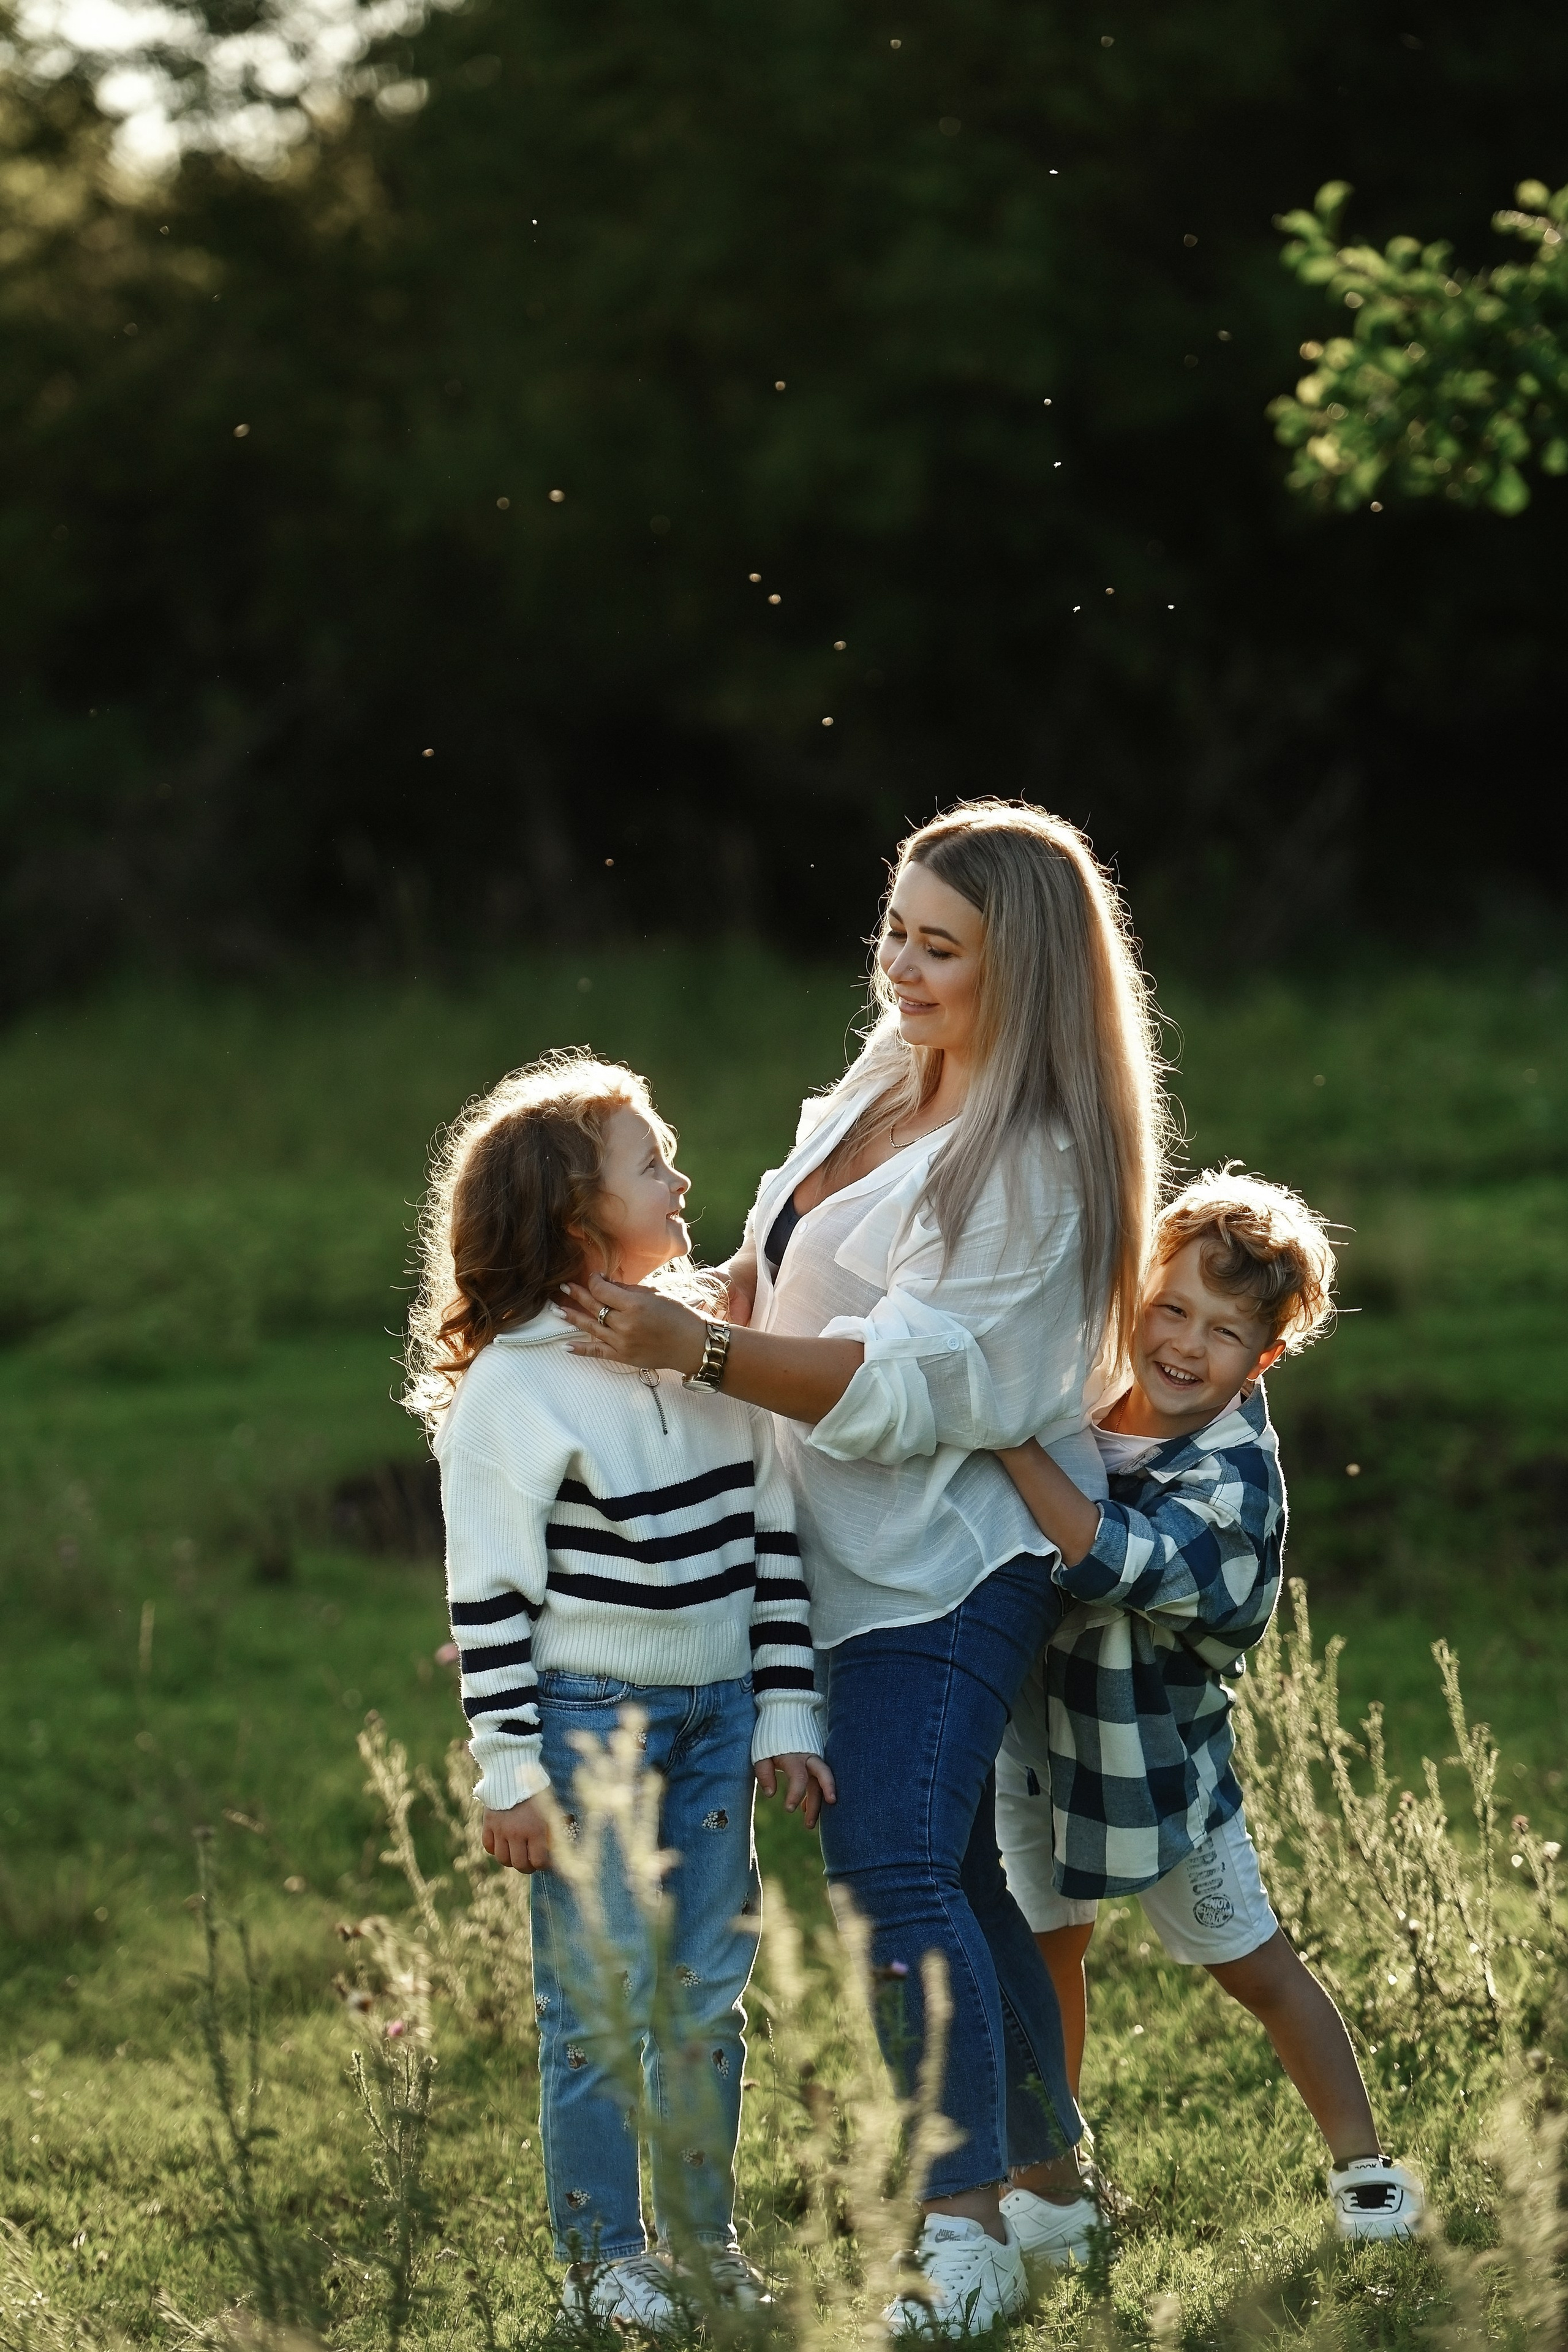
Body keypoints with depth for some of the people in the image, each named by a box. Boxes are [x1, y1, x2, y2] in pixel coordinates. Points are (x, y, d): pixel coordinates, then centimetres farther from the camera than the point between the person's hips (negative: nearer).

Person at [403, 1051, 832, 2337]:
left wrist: (786, 1714, 8)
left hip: (714, 1713, 5)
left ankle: (705, 2233, 22)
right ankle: (604, 2254, 11)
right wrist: (510, 1771, -12)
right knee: (600, 2000, -1)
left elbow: (775, 1541, 10)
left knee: (709, 1987, 10)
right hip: (585, 1716, -5)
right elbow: (491, 1595, -10)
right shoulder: (513, 1387, -12)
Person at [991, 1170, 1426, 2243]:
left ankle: (1364, 2166, 22)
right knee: (1045, 1947, 15)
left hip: (1152, 1749, -5)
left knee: (1253, 1965, 7)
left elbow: (1110, 1559, -44)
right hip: (1035, 1723, 5)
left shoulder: (1232, 1483, -29)